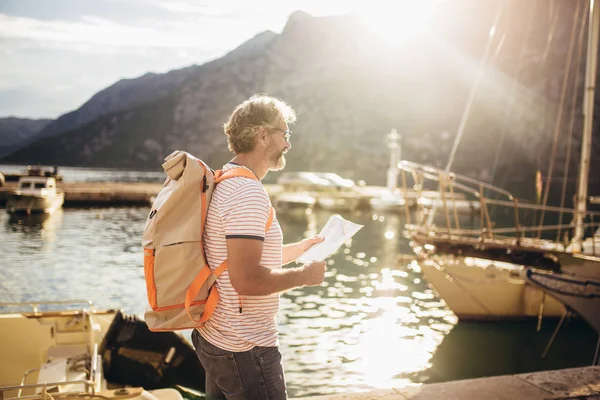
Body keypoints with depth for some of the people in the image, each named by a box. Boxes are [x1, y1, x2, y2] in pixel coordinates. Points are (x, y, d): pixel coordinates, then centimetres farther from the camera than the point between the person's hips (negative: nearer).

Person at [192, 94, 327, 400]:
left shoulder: (222, 183, 10)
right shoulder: (249, 192, -22)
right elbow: (246, 278, -29)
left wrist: (298, 249, 14)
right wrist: (304, 276, -15)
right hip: (245, 351, -10)